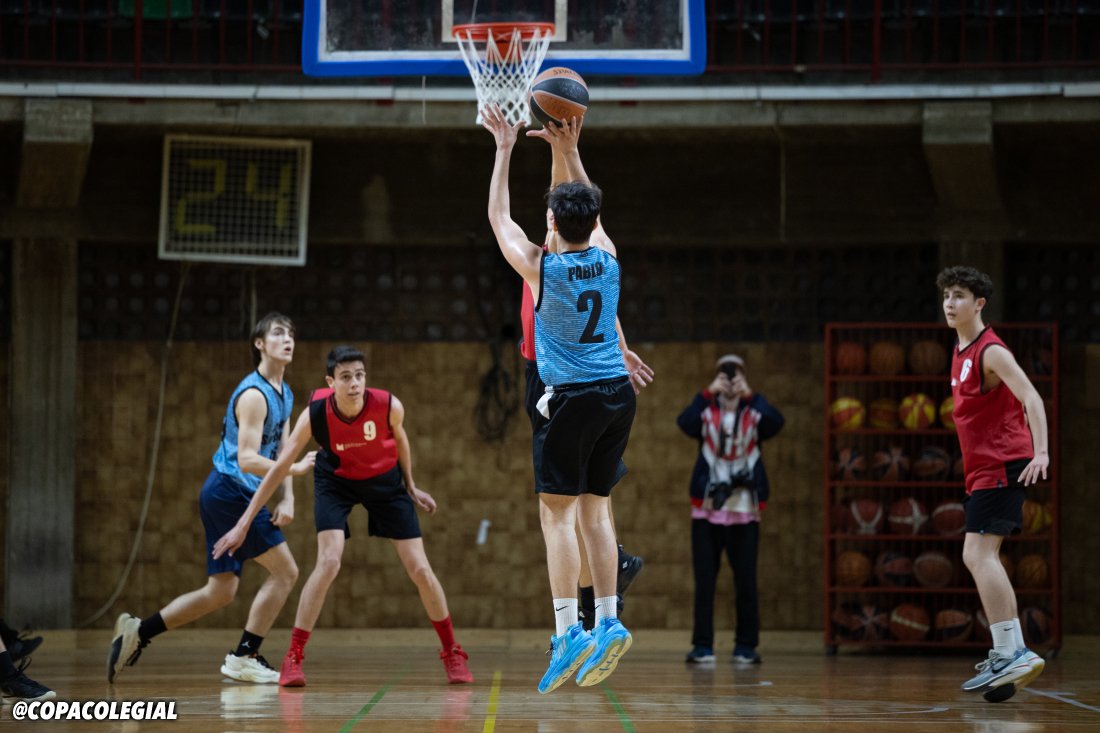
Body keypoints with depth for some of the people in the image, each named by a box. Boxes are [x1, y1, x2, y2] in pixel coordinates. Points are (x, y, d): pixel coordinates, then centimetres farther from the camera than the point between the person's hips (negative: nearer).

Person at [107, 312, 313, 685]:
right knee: (284, 571, -9)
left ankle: (138, 632, 11)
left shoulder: (284, 395, 15)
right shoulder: (254, 394, -15)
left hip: (226, 497, 10)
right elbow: (247, 459, -22)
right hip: (231, 490, -10)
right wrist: (295, 469, -29)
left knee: (220, 592, 11)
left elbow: (280, 451, 17)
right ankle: (245, 657, -6)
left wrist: (287, 499, 3)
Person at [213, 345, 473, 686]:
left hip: (385, 480, 1)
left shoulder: (389, 406, -29)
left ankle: (453, 654, 17)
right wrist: (243, 524, -24)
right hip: (336, 480, -1)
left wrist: (410, 487, 7)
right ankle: (293, 659, -13)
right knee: (328, 561, -22)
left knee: (419, 569, -1)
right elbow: (280, 468, -23)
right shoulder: (314, 414, -30)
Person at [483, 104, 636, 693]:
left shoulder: (541, 268, -10)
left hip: (573, 398, -5)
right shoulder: (608, 259, 1)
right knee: (594, 510, 12)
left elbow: (498, 216, 4)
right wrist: (569, 152, 24)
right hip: (618, 393, 5)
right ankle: (608, 621, 5)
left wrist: (505, 149, 11)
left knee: (557, 512, -5)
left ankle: (567, 633, -15)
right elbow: (588, 212, 23)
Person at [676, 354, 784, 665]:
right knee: (704, 581, 0)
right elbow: (685, 423, -19)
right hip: (706, 511, 0)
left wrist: (750, 395, -19)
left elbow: (776, 422, -18)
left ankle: (746, 646, 10)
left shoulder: (753, 416, 3)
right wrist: (708, 393, -21)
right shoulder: (706, 414, 2)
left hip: (744, 513, 0)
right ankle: (703, 646, 6)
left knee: (746, 582, 2)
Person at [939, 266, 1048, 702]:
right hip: (983, 469, 10)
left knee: (980, 555, -18)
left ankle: (1010, 653, -22)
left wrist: (1041, 452, -34)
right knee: (978, 558, 13)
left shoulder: (991, 352, -12)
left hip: (1001, 465, -10)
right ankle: (1010, 655, 17)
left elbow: (1031, 399, -22)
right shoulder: (961, 353, 16)